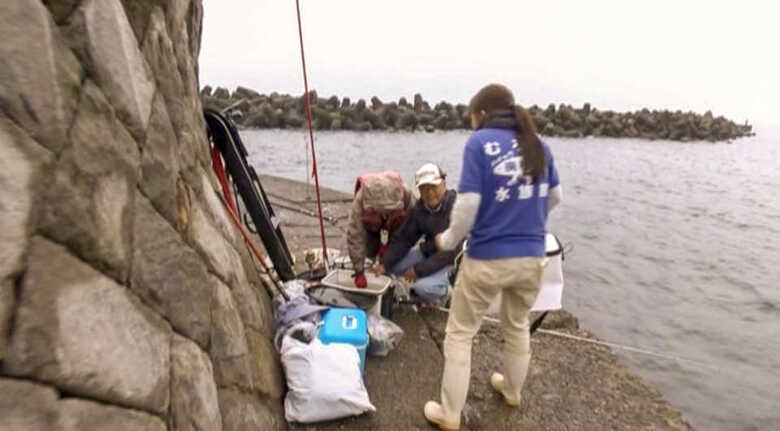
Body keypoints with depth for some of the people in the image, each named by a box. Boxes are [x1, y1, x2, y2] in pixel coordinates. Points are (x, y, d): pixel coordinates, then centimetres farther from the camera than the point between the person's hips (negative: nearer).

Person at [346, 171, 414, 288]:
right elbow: (354, 238, -40)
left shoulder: (406, 195, -41)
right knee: (370, 251, -9)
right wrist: (359, 272, -38)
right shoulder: (359, 202, -43)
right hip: (371, 226, 0)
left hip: (396, 225, 0)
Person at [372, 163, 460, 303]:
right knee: (392, 265, -8)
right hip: (428, 253, 7)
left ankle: (444, 291, 5)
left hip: (453, 260, -7)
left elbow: (453, 250, -26)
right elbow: (404, 238, -2)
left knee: (423, 286, -29)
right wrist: (384, 263, -16)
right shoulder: (419, 208, -2)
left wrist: (419, 269, -24)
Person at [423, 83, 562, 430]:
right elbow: (555, 196, 16)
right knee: (517, 326, 28)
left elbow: (468, 203, -17)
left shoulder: (479, 142, -9)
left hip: (487, 258, -5)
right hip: (532, 256, 6)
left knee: (459, 333, 12)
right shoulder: (539, 145, 7)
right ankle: (512, 391, 50)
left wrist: (447, 241, -2)